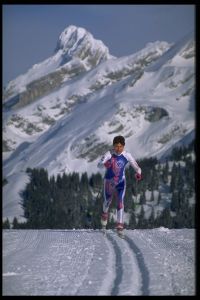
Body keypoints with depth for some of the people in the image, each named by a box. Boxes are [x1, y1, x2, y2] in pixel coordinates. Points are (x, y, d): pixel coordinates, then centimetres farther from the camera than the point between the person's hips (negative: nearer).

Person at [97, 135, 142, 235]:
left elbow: (136, 166, -3)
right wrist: (105, 164, -52)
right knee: (107, 201, 19)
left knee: (120, 201, -16)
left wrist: (138, 173, -20)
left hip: (120, 182, 0)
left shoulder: (127, 156, -13)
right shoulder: (109, 154, -19)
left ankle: (120, 225, -17)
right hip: (109, 181, 0)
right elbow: (99, 164, -32)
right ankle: (105, 214, 52)